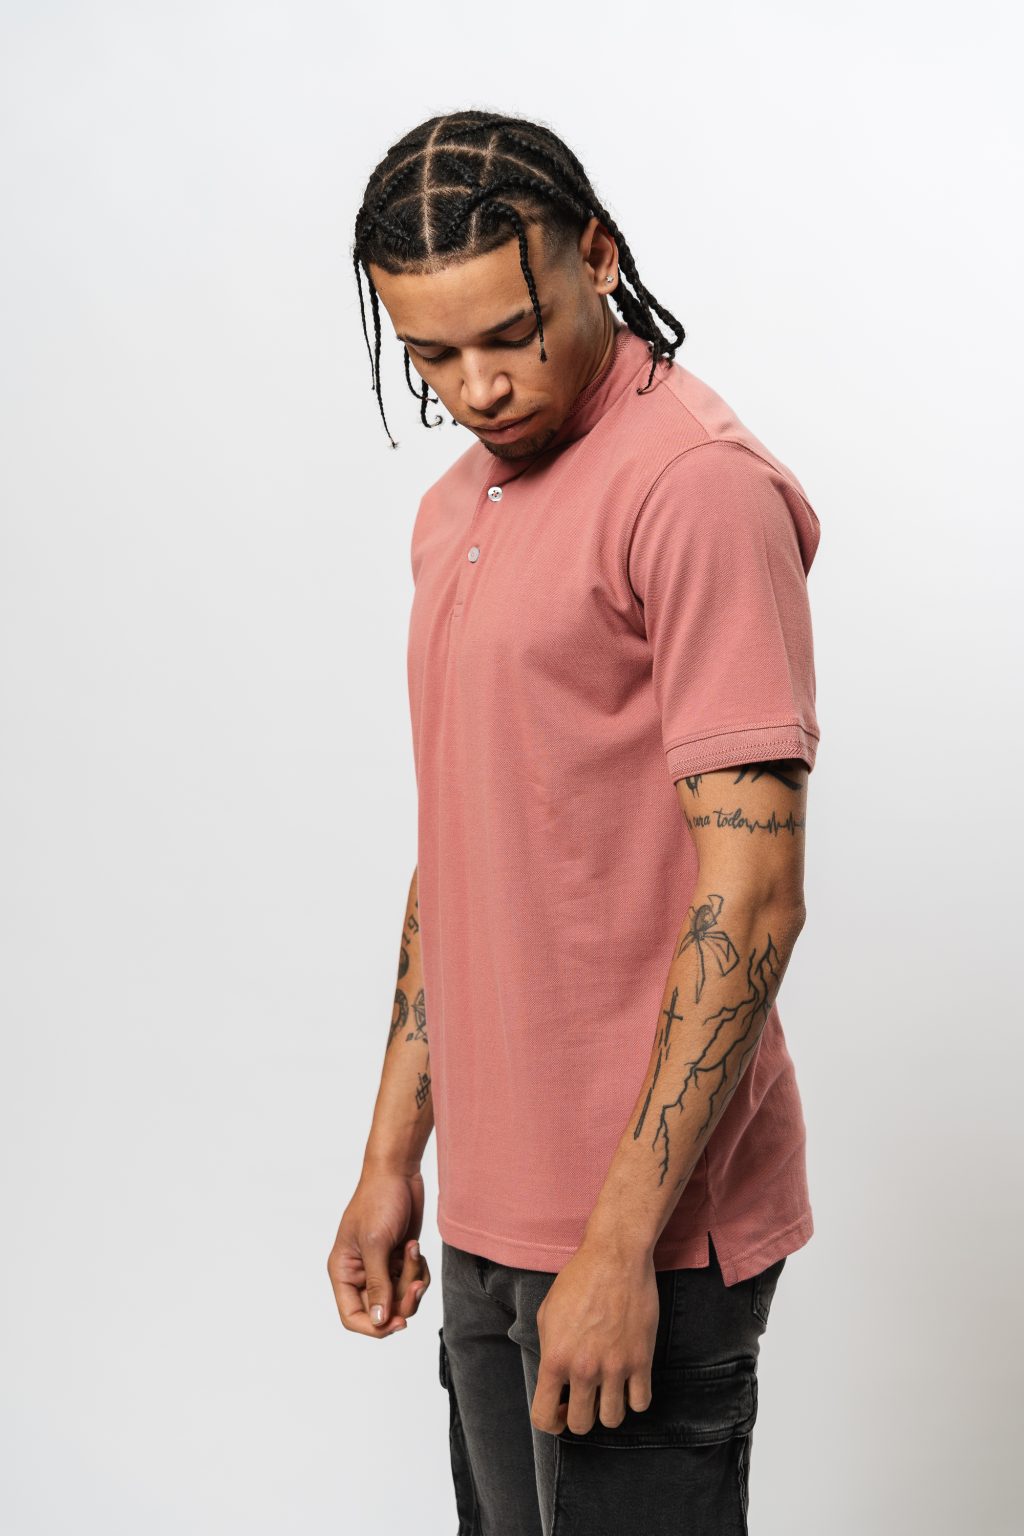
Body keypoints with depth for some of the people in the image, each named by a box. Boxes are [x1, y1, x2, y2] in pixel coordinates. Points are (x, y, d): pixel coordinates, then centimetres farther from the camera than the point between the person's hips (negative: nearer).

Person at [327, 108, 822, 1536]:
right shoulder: (455, 510, 13)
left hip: (642, 1223, -8)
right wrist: (394, 1155, 15)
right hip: (495, 1213, 8)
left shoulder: (699, 487, -15)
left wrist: (622, 1240, -21)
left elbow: (752, 895, -20)